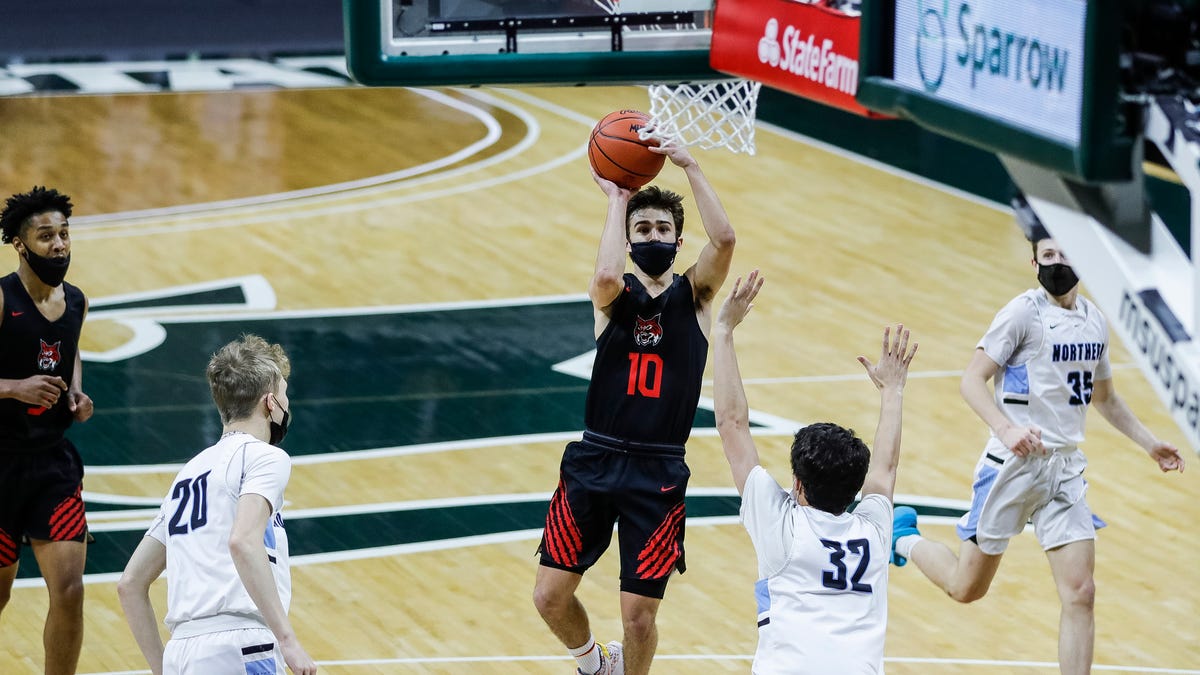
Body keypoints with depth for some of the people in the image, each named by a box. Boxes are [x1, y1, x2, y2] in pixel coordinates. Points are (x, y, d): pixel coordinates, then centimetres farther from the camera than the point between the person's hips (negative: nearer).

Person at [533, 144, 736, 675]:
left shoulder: (695, 293, 2)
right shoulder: (613, 296, 1)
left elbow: (724, 239, -18)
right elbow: (607, 275, -26)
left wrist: (690, 166, -18)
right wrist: (617, 200, -15)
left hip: (658, 475, -1)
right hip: (595, 459, 1)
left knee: (639, 617, -2)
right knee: (550, 597, 2)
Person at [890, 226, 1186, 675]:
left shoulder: (1094, 320, 10)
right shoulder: (1024, 311, -10)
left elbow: (1103, 397, 26)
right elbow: (972, 380, -14)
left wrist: (1149, 443, 20)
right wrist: (1007, 429, -30)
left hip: (1066, 469, 5)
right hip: (1013, 464, -5)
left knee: (1080, 594, -6)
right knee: (967, 588, 8)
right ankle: (906, 539, 37)